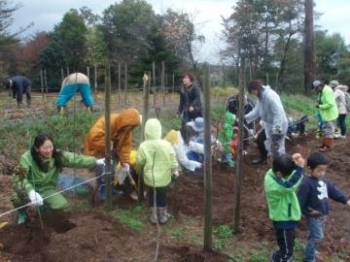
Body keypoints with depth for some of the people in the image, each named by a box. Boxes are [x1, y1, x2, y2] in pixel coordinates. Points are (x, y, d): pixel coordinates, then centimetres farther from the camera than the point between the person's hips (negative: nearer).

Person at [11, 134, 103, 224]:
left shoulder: (57, 156, -14)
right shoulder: (27, 158, -26)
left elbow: (76, 159, -15)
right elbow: (19, 178, -34)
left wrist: (96, 161, -24)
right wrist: (31, 191, -52)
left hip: (47, 189, 3)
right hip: (30, 188, -3)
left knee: (61, 205, -22)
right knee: (17, 197, -35)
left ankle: (43, 205, 16)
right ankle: (22, 212, 5)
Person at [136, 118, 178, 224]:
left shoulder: (143, 146, -15)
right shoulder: (166, 144, -15)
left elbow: (139, 162, -5)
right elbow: (172, 159, -7)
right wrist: (175, 169, 10)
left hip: (150, 177, 0)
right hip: (164, 177, 0)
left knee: (152, 195, 20)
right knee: (162, 196, 18)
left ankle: (154, 216, 30)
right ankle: (163, 216, 32)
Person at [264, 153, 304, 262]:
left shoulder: (273, 173, -9)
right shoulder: (272, 184, -34)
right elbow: (289, 185, -45)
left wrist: (294, 161, -20)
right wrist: (299, 168, -49)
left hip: (285, 217, 9)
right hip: (284, 220, -9)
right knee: (286, 250, 7)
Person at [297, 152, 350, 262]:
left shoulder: (322, 179, -2)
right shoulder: (306, 183, -30)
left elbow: (332, 190, 10)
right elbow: (299, 201, -28)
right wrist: (307, 212, -20)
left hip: (323, 214, 8)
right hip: (314, 216, -8)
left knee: (315, 235, 23)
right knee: (317, 237, 0)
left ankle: (311, 250, 44)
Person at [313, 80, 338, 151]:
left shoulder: (327, 91, -25)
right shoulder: (322, 91, 7)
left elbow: (330, 104, -31)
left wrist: (320, 106, -23)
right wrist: (319, 104, -2)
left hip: (330, 114, -10)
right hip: (326, 114, 10)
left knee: (329, 130, -1)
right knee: (325, 129, 19)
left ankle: (328, 146, 7)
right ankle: (324, 143, 30)